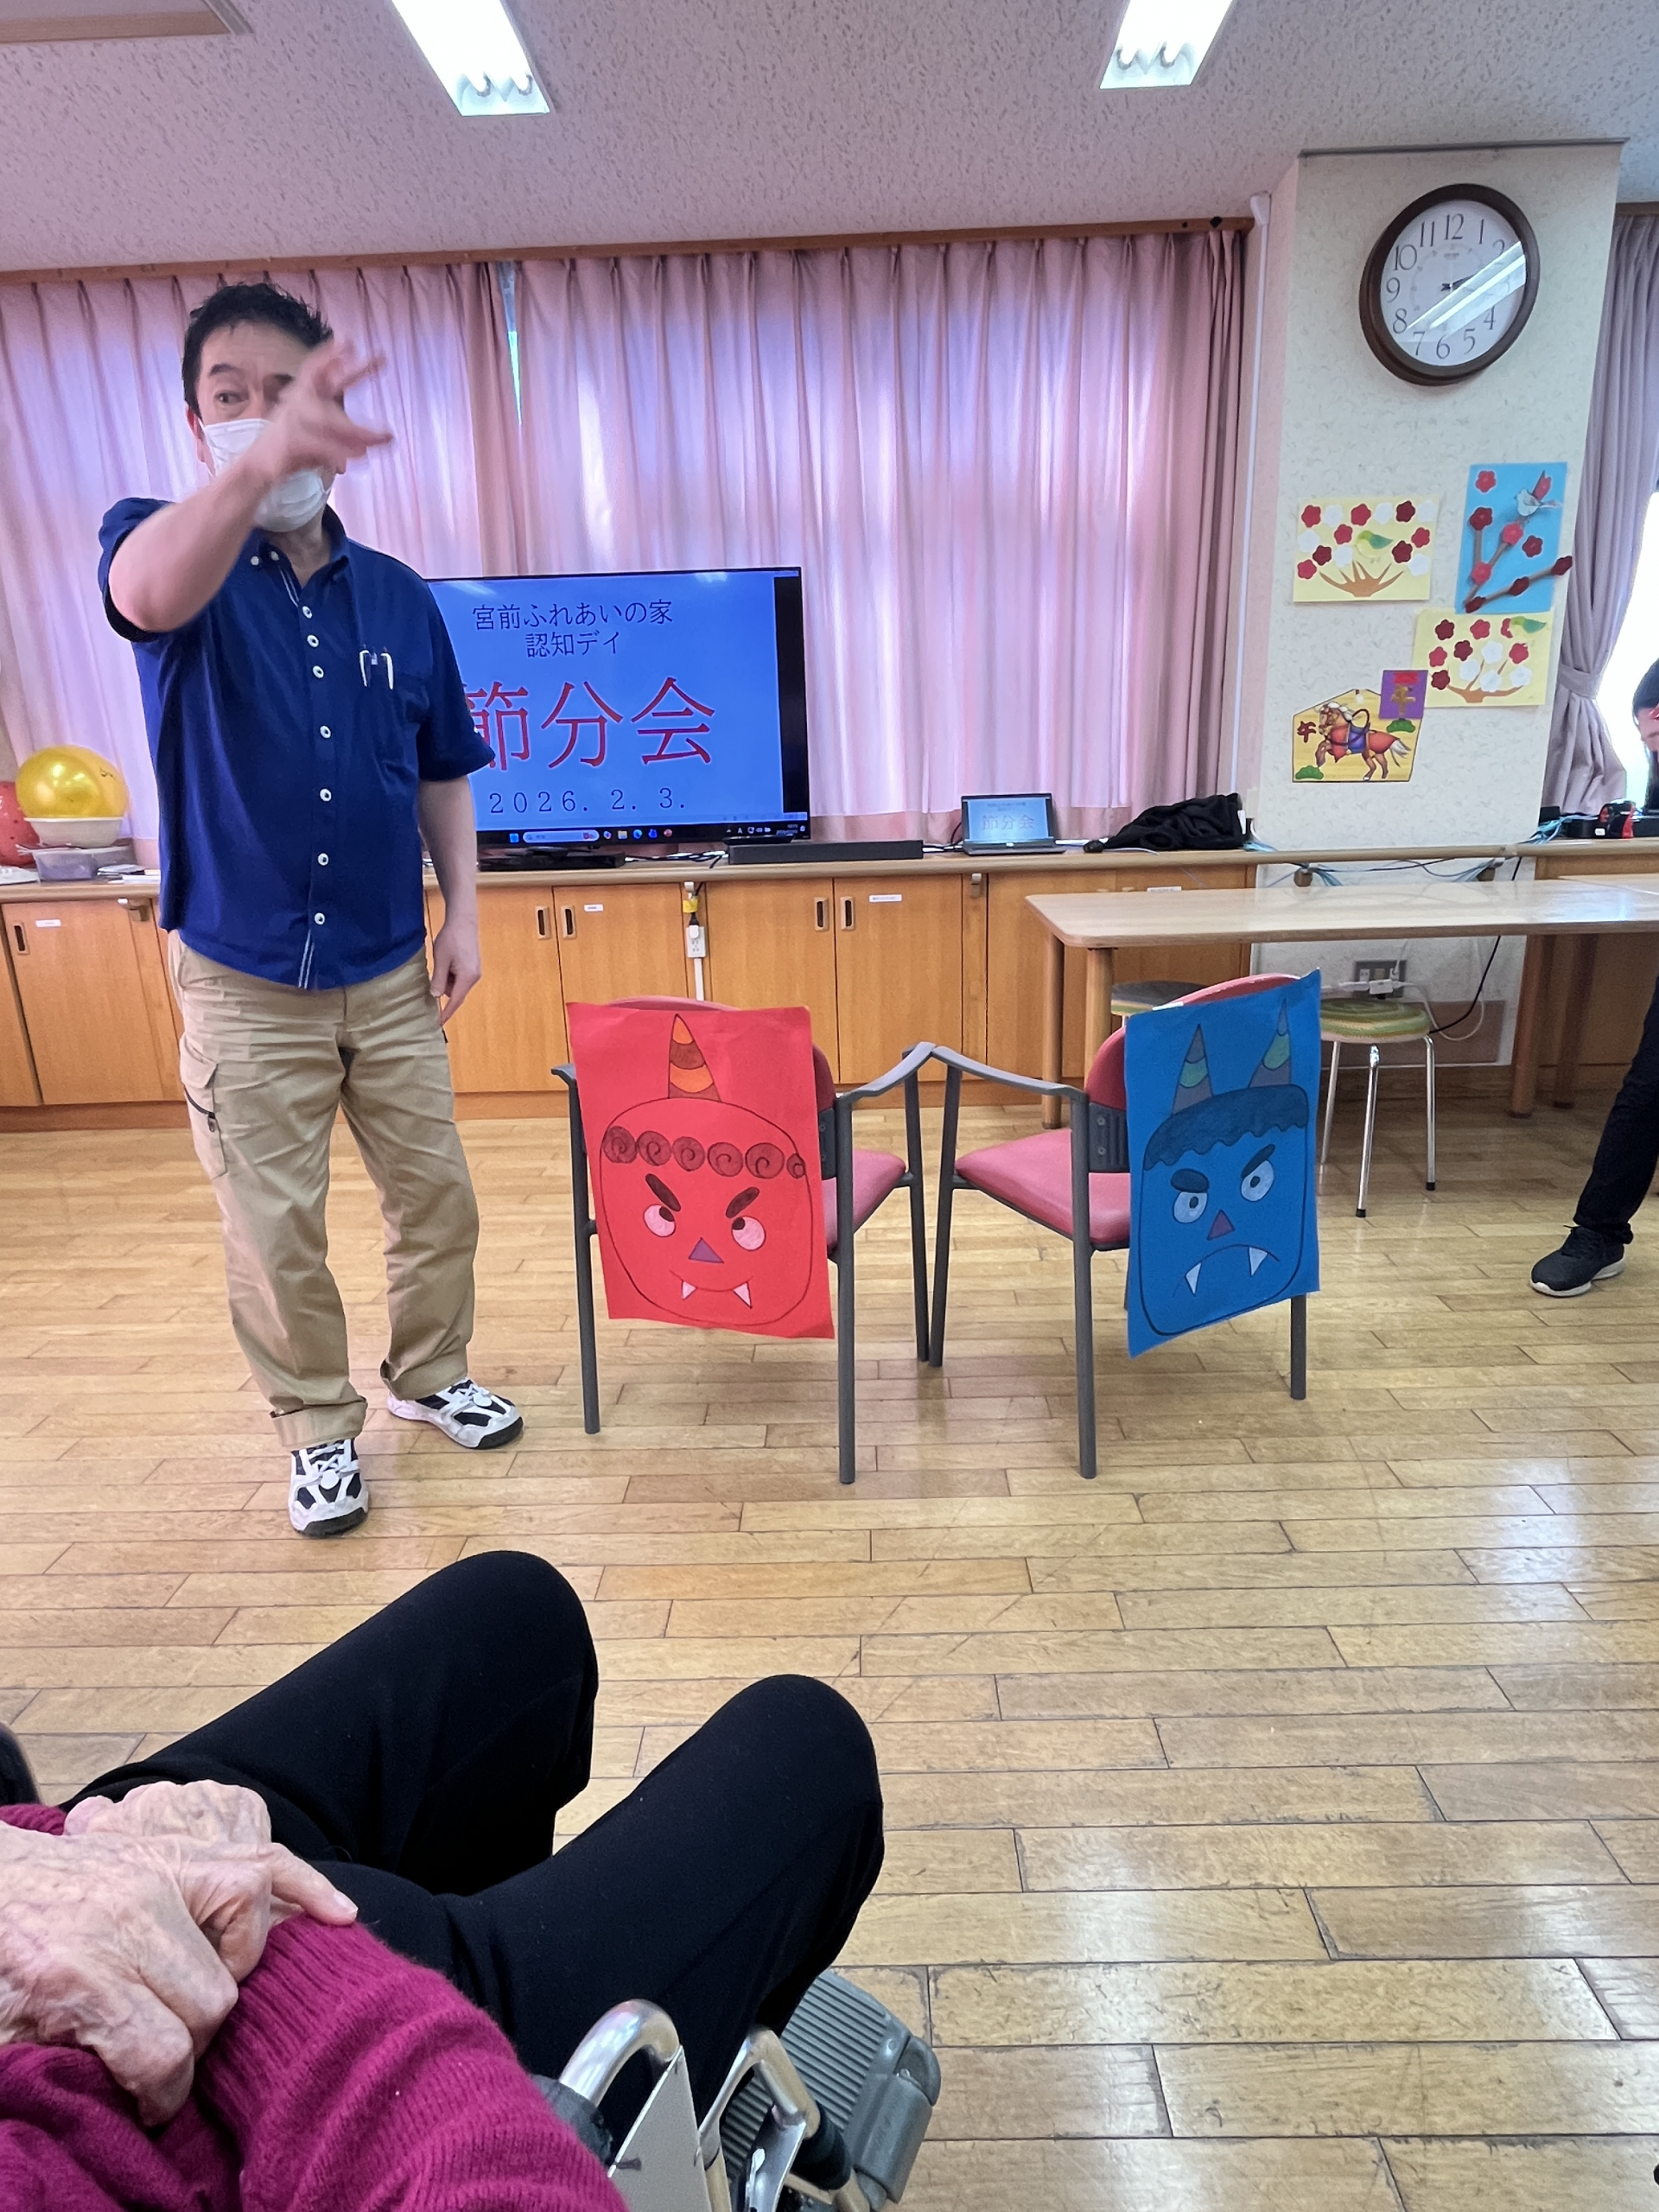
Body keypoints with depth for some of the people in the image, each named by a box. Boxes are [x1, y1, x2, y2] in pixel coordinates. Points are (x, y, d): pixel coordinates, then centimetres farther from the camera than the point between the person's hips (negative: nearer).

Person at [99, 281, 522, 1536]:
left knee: (437, 1196, 11)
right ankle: (320, 1432, 28)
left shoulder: (398, 597, 4)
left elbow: (443, 770, 11)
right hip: (242, 978, -2)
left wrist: (463, 911, 2)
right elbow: (152, 596, -31)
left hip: (390, 972, 3)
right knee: (274, 1233, 6)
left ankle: (432, 1376, 35)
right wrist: (257, 467, -50)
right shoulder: (162, 542, -5)